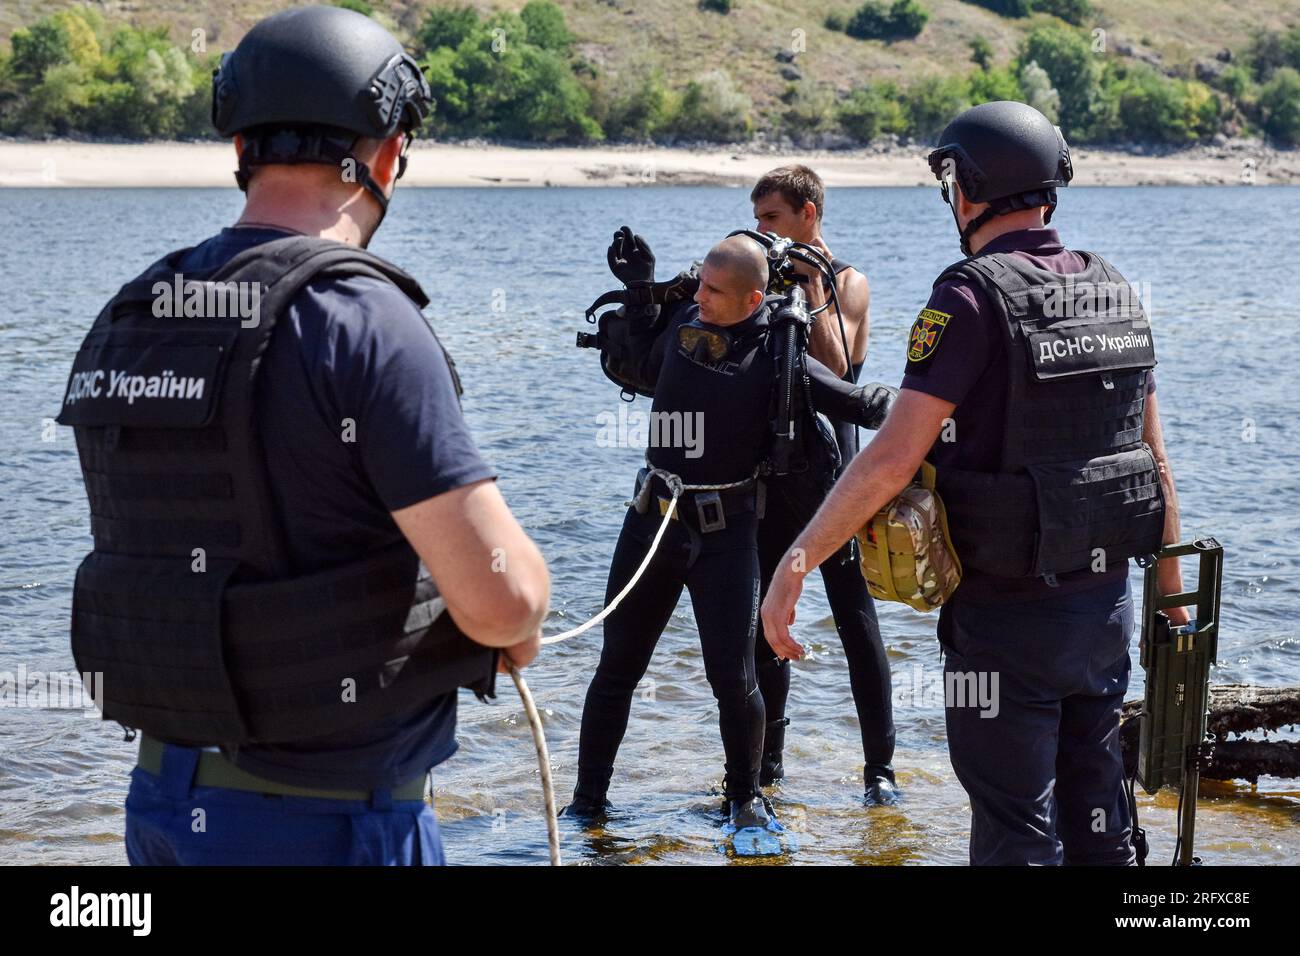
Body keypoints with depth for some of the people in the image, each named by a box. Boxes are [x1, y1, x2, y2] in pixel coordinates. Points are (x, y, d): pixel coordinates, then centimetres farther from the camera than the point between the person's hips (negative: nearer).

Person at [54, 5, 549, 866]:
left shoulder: (124, 327, 3)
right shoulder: (363, 322, -18)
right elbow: (500, 600, -23)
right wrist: (522, 622, 1)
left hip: (163, 800, 6)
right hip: (328, 822, -6)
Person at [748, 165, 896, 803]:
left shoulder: (848, 285, -4)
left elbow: (832, 369, -20)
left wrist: (812, 287, -20)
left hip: (828, 475, -5)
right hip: (770, 473, 5)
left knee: (855, 619, -3)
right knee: (765, 620, 10)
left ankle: (879, 766, 2)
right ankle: (769, 755, 21)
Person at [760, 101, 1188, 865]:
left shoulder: (975, 296, -15)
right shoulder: (1115, 292, 6)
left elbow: (893, 459, -21)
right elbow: (1156, 462, 9)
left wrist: (794, 564, -17)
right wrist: (1173, 598, 17)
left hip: (1007, 615, -6)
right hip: (1106, 602, 7)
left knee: (1017, 833, 3)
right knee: (1099, 823, 17)